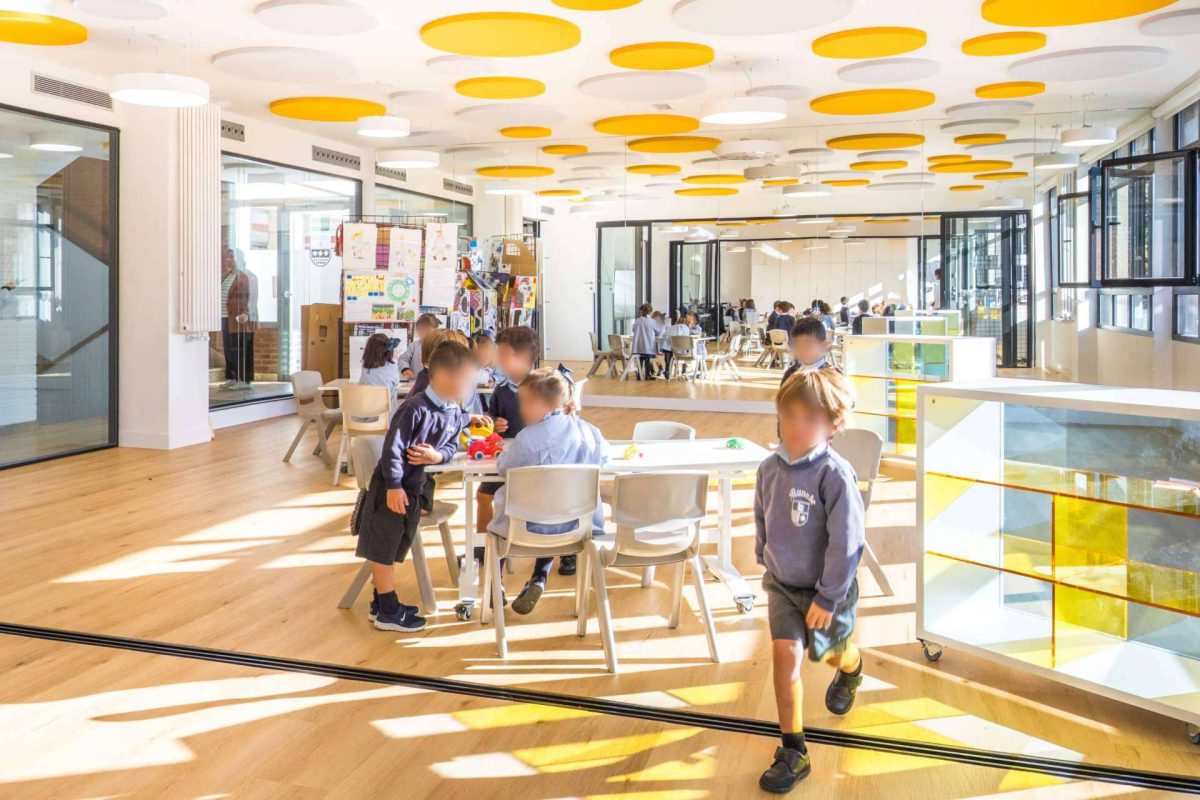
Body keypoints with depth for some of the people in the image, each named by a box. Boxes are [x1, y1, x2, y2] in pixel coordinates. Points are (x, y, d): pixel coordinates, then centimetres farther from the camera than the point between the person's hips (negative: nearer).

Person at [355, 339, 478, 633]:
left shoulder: (454, 414, 0)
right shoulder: (416, 408, -24)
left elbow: (451, 446, 10)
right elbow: (393, 446, -22)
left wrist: (436, 455, -13)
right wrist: (393, 486, -21)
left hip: (415, 486, 8)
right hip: (391, 486, -8)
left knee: (395, 547, 18)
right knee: (382, 548, 3)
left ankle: (381, 603, 31)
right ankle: (389, 612, 11)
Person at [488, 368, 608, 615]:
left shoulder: (529, 437, -19)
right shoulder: (587, 431, -4)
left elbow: (504, 467, -7)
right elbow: (603, 453, 16)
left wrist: (506, 451, 14)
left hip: (530, 525, -4)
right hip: (574, 523, 4)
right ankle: (539, 579, 22)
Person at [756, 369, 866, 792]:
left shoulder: (834, 474, -29)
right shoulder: (770, 468, -12)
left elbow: (847, 542, -24)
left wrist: (828, 597, -19)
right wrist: (765, 559, 16)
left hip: (826, 588, -3)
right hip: (782, 584, 3)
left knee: (832, 651, 21)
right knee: (785, 654, -9)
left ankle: (850, 671, 60)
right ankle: (793, 751, 4)